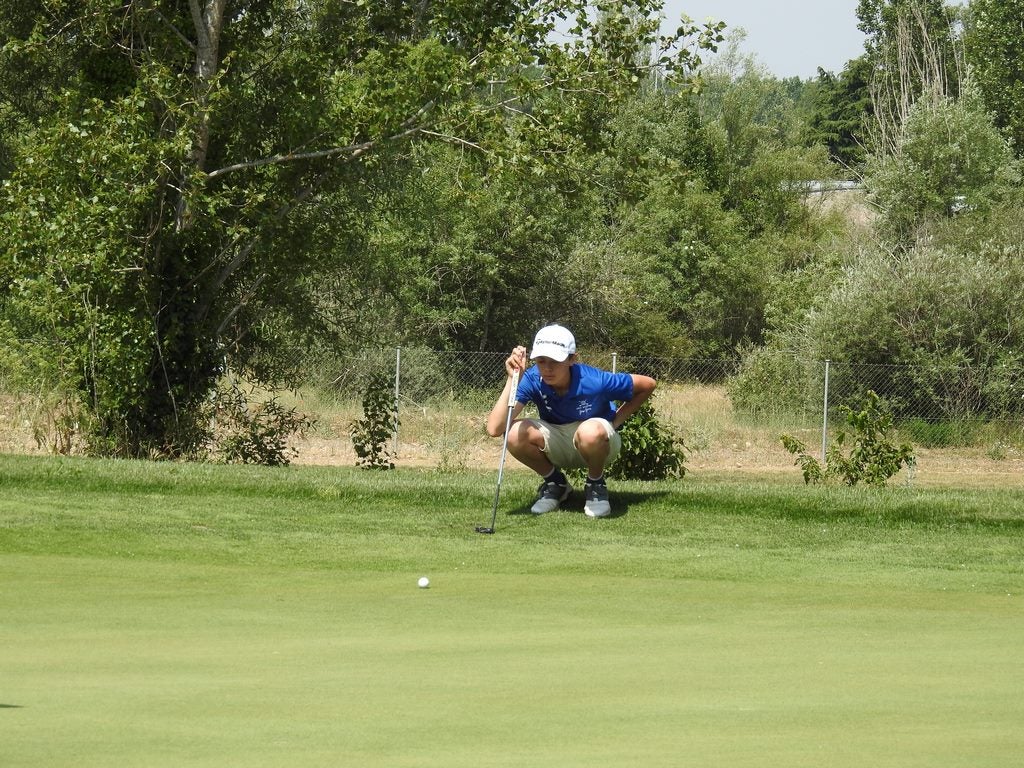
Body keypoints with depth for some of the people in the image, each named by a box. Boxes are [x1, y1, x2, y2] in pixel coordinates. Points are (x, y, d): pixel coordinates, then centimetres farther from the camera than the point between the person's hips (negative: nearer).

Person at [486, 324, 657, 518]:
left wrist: (615, 422, -12)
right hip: (558, 447, 3)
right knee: (515, 434, -28)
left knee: (591, 431, -40)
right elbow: (494, 429, -33)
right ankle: (554, 483, 2)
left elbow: (648, 384, -11)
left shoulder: (593, 382, -27)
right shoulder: (532, 380, -22)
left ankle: (596, 485, -6)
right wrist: (513, 379, -39)